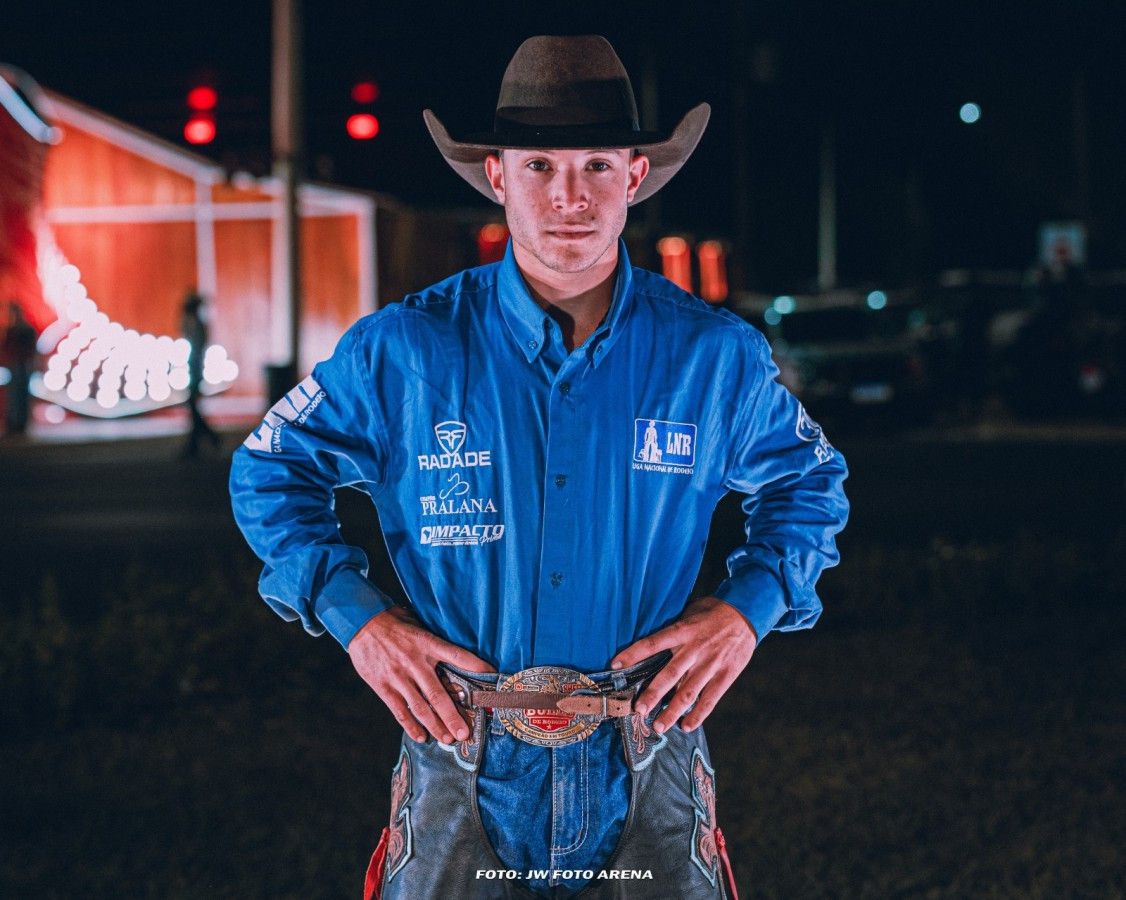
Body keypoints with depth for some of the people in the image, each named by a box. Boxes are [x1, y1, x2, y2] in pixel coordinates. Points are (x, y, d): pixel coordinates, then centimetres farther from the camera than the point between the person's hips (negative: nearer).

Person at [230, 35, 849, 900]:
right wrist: (355, 615, -3)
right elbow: (271, 470, 10)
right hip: (464, 770, 0)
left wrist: (749, 607, 0)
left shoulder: (717, 356, 0)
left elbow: (811, 481, 17)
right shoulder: (405, 351, -4)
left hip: (645, 769, 1)